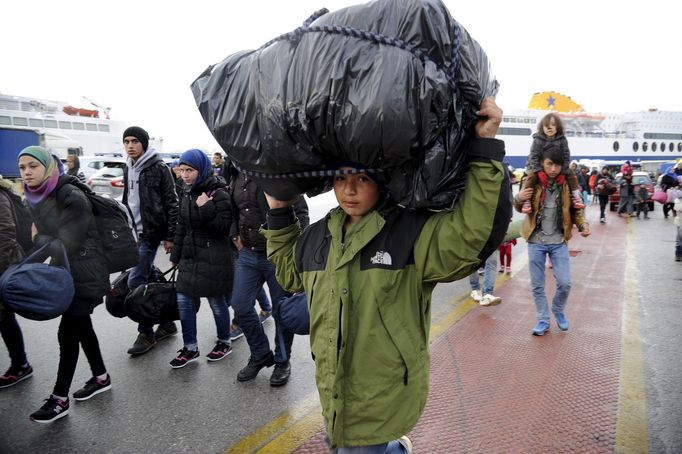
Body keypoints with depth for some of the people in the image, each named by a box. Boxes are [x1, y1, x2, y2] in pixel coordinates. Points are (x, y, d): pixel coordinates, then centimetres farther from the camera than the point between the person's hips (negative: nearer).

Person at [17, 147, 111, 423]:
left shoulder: (72, 198, -23)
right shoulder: (35, 198, 2)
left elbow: (66, 246, -23)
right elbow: (40, 236, 14)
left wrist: (38, 238, -9)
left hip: (86, 276, -8)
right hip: (64, 275, 8)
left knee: (67, 334, -2)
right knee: (81, 327, 18)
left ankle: (59, 400, 13)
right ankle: (101, 378, 35)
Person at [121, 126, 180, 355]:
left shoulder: (158, 168, -11)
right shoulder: (128, 169, 12)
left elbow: (171, 204, -13)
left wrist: (170, 236, -15)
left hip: (150, 232, -8)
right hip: (133, 232, 8)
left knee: (136, 282, -8)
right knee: (150, 279, 13)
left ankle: (146, 333, 5)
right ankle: (167, 322, 26)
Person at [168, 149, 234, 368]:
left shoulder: (218, 193, -12)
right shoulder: (186, 193, 9)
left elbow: (223, 227, -15)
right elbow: (181, 226, 16)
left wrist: (206, 208, -26)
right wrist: (176, 255, 16)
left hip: (214, 258, -7)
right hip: (190, 256, 7)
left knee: (217, 302, 6)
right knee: (184, 301, 8)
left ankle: (224, 342, 27)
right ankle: (190, 348, 22)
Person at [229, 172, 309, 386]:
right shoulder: (239, 178, 8)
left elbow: (301, 212, -12)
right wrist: (236, 236, 11)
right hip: (248, 254, 6)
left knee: (281, 311, 7)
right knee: (240, 306, 6)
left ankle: (282, 361, 28)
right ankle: (260, 355, 29)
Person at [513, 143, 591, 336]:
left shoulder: (567, 183, -3)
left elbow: (575, 209, 8)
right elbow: (520, 208, 4)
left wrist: (583, 224, -11)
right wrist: (519, 198, -19)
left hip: (558, 242, 0)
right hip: (536, 241, 0)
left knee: (565, 283, -1)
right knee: (537, 285, 6)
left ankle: (558, 311, 29)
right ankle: (543, 320, 24)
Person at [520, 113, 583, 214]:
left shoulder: (562, 140, -8)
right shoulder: (537, 140, -15)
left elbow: (566, 156, -8)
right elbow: (533, 156, -17)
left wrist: (563, 170, -18)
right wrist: (538, 170, -26)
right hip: (539, 166, -3)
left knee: (571, 173, -6)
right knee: (531, 175, -28)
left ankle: (576, 196, 4)